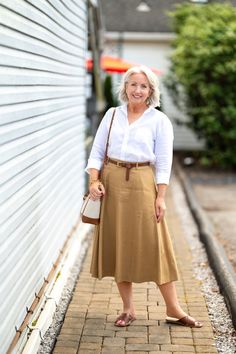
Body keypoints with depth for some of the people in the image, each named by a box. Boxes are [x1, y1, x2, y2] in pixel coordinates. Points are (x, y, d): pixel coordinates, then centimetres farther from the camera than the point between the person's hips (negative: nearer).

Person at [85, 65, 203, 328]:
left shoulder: (159, 120, 2)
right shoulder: (112, 115, 9)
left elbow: (163, 162, -2)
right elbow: (97, 151, 8)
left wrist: (160, 197, -9)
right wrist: (94, 181, -7)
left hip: (142, 184, -3)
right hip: (112, 182, 3)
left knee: (153, 244, -3)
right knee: (118, 245, 6)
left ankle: (173, 309, 7)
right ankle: (128, 309, 17)